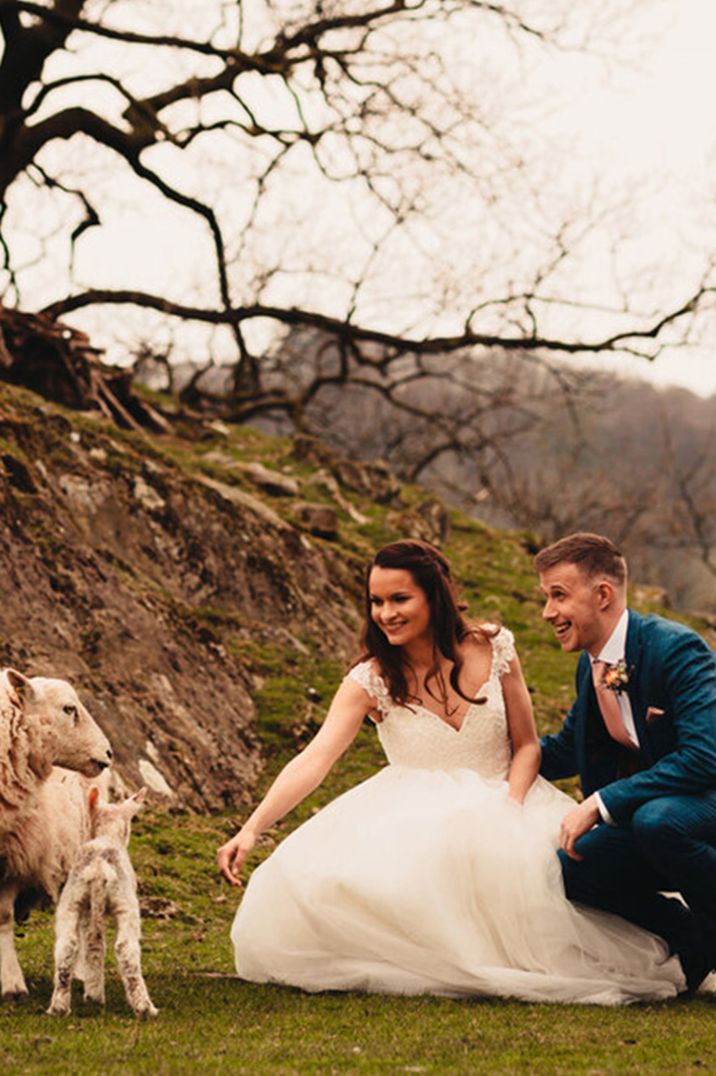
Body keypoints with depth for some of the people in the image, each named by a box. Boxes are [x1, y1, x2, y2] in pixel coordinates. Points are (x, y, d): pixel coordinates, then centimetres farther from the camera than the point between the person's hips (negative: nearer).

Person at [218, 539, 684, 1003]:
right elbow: (313, 761, -19)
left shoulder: (494, 649, -4)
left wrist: (507, 808, -16)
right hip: (417, 819, 0)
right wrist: (251, 831, -33)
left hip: (504, 799, 0)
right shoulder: (371, 680, -8)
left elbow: (527, 746, 4)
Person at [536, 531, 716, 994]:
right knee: (566, 867, -15)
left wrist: (602, 802, -30)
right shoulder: (591, 666, 6)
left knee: (656, 819, -38)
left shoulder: (676, 648, -20)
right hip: (642, 812, 8)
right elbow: (564, 752, 21)